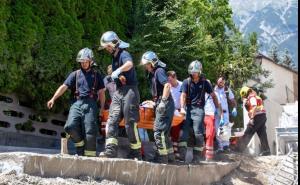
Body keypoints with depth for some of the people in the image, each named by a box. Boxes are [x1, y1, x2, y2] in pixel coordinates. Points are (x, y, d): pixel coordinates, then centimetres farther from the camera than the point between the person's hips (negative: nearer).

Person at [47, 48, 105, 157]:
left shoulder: (96, 75, 16)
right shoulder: (75, 74, 17)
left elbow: (101, 93, 14)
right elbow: (64, 87, 7)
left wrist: (102, 108, 5)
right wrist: (53, 99, -6)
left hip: (90, 104, -1)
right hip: (77, 103, 1)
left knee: (90, 131, -8)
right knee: (70, 126, -20)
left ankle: (90, 155, 0)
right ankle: (80, 143, 5)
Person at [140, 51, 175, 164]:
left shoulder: (159, 71, -9)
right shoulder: (153, 74, 19)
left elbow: (167, 85, -23)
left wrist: (163, 102, -25)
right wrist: (155, 102, 19)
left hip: (165, 106, -10)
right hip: (161, 106, 10)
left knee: (158, 131, -8)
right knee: (164, 132, 15)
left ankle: (162, 157, -5)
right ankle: (170, 155, 22)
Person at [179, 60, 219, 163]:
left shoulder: (204, 82, 6)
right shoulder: (186, 82, 6)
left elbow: (213, 95, 11)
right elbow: (183, 95, -4)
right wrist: (182, 108, -18)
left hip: (198, 109, -1)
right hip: (188, 108, 1)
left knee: (198, 133, -7)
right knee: (183, 130, -9)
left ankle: (197, 156, 0)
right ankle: (182, 154, -9)